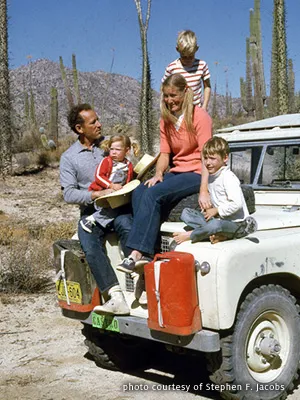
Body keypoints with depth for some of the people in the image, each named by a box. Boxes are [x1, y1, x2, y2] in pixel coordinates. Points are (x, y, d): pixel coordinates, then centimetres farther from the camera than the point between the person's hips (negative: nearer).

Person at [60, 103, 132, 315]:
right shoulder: (69, 157, 8)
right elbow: (68, 194, -3)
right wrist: (97, 194, -17)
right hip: (91, 211, 0)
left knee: (126, 226, -35)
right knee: (90, 247, -30)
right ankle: (116, 298, -34)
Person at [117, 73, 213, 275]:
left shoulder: (199, 116, -9)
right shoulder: (166, 120, 12)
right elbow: (164, 153, 11)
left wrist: (204, 191, -26)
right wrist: (158, 174, -11)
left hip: (197, 173, -7)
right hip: (177, 171, 7)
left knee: (153, 194, -28)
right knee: (139, 192, -18)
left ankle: (138, 252, -28)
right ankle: (147, 251, -22)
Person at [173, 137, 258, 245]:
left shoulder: (228, 177, -15)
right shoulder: (210, 176, 11)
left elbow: (237, 204, -26)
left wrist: (216, 210, -15)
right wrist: (207, 210, 4)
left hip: (236, 223, -9)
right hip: (218, 218, 9)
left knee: (215, 224, -42)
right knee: (186, 213, -3)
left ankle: (190, 235, -12)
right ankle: (217, 234, -21)